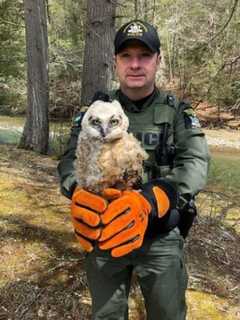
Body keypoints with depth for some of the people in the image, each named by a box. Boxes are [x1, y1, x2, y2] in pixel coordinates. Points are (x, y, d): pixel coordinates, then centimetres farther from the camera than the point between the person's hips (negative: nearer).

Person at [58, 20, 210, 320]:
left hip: (162, 237, -1)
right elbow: (70, 161, -8)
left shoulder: (178, 113, -3)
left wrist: (148, 201, -37)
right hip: (104, 234, 1)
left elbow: (195, 164, -18)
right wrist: (80, 193, -33)